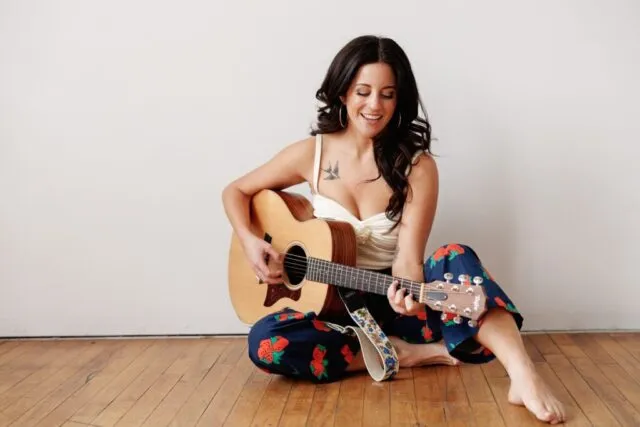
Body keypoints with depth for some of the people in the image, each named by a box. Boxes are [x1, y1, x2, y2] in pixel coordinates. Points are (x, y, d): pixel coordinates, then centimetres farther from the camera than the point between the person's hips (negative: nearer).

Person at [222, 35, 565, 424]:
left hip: (393, 299, -1)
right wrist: (249, 241, -12)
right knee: (265, 342, -29)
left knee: (456, 258, -32)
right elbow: (237, 192, 7)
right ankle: (406, 353, -19)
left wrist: (407, 292, -40)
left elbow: (408, 260, -17)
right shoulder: (311, 154, -4)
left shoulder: (417, 166, -10)